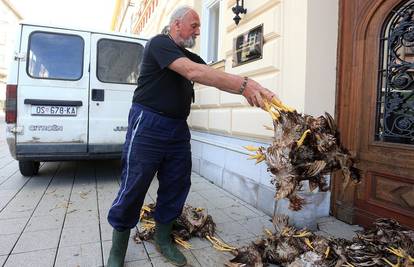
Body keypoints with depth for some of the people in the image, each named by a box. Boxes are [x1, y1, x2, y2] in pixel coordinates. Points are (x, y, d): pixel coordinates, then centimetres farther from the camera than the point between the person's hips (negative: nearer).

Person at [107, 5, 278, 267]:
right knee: (133, 186, -2)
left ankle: (163, 238, 27)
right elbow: (193, 72, -25)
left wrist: (248, 90, -14)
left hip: (178, 128, 8)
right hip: (148, 125, -7)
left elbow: (217, 78, 5)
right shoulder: (159, 43, -8)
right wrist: (244, 84, -29)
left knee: (177, 185, 9)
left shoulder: (191, 56, 17)